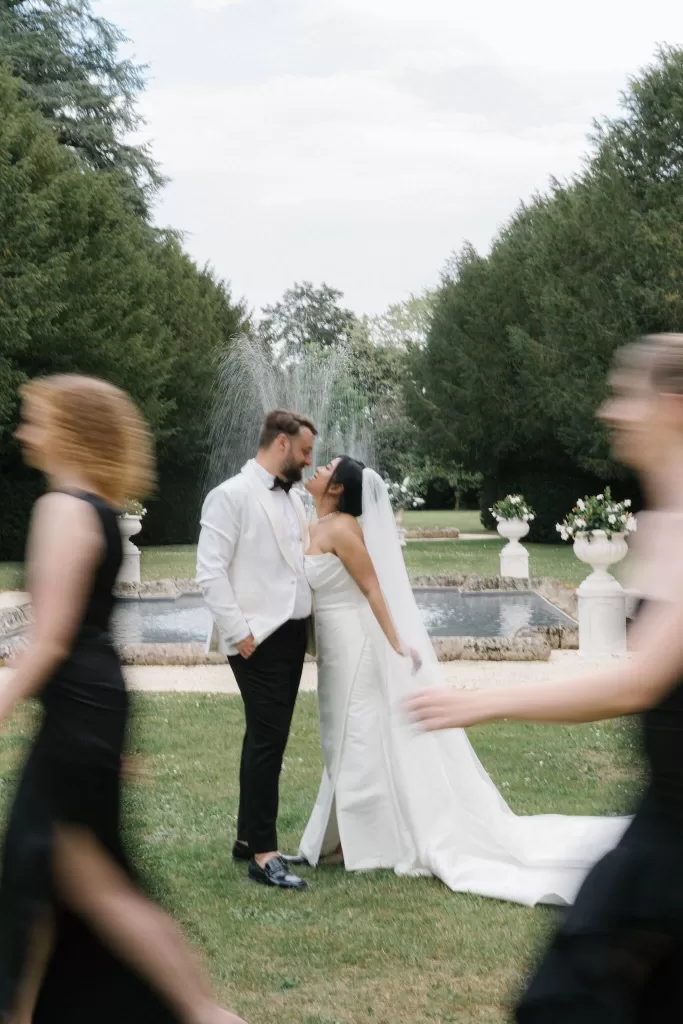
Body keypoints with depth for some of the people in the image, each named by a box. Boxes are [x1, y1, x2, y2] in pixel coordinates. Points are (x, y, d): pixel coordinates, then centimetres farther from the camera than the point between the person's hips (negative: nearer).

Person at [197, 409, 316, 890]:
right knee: (267, 741, -7)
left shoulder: (292, 498, 14)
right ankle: (263, 855, 0)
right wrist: (239, 632, -16)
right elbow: (210, 571, -14)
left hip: (292, 635, 8)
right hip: (259, 640, -8)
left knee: (268, 739, 14)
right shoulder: (231, 495, -9)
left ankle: (249, 837, 26)